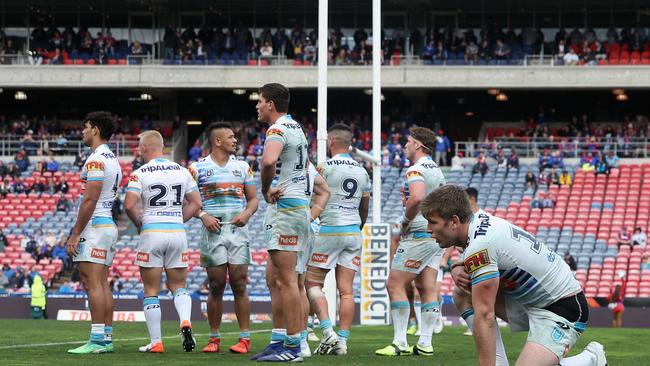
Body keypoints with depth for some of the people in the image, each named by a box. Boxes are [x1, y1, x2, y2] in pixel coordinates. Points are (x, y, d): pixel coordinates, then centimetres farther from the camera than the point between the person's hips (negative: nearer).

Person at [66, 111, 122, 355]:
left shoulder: (96, 160, -13)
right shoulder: (113, 160, 19)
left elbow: (90, 200, -18)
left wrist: (75, 234, -16)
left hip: (94, 226, -10)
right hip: (109, 225, 10)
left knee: (93, 284, -11)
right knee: (102, 284, 10)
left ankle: (97, 340, -15)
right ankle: (107, 338, 9)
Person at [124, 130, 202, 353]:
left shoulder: (139, 174, -6)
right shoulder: (182, 171, 8)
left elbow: (129, 205, -15)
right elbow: (196, 204, 10)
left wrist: (139, 224, 3)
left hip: (151, 233, -3)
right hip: (178, 232, 3)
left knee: (151, 291, 5)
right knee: (178, 285, 14)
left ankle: (156, 342, 3)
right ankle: (185, 321, -14)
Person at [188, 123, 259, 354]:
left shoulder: (242, 167, 11)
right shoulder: (198, 168, 3)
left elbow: (253, 199, 14)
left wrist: (247, 213, -6)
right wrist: (203, 216, -14)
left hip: (238, 230, 2)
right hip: (213, 231, -2)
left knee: (239, 285, -2)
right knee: (216, 287, 0)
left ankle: (245, 338, 0)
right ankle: (214, 338, 8)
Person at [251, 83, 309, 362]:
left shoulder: (278, 130, -13)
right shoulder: (296, 129, 19)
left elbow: (268, 162, -34)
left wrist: (265, 190, -18)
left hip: (284, 208, -10)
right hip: (297, 204, 10)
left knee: (286, 280, -9)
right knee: (274, 278, 14)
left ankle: (292, 347, -9)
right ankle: (278, 340, 16)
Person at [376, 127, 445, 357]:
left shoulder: (416, 169, -13)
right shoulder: (437, 171, 17)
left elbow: (417, 198, -30)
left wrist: (406, 220, -15)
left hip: (419, 234, -9)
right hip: (436, 235, 9)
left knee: (395, 285, -5)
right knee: (427, 290, 7)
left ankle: (400, 343, -8)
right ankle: (425, 344, 4)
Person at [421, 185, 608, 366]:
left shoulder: (479, 246, -27)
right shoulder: (480, 220, 0)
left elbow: (484, 315, -26)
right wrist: (457, 268, -5)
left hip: (563, 308, -10)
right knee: (463, 296, 3)